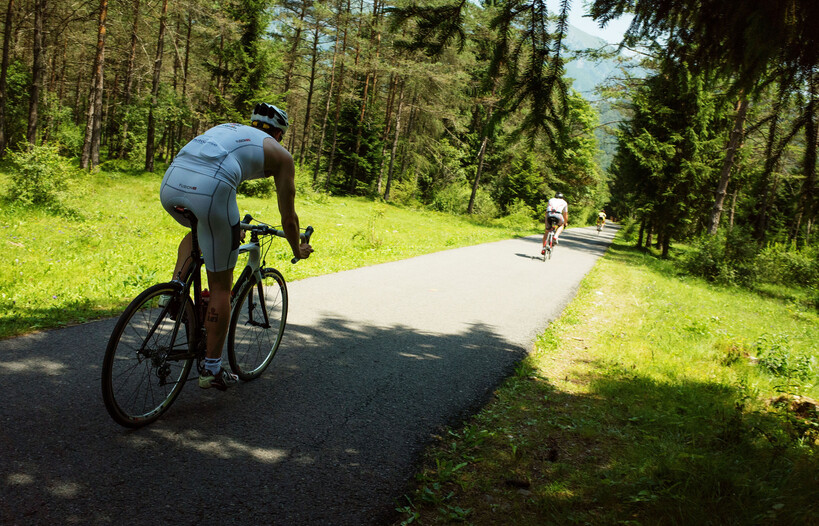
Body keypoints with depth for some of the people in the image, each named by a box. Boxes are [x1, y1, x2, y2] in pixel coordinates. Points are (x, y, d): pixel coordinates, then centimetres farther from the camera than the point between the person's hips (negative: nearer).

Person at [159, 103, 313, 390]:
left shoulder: (225, 128, 36)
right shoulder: (280, 154, 22)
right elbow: (288, 217, 26)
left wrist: (231, 228, 61)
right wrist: (298, 250, 45)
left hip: (170, 184, 6)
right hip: (209, 191, -5)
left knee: (197, 230, 41)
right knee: (221, 286, 11)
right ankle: (212, 369, 18)